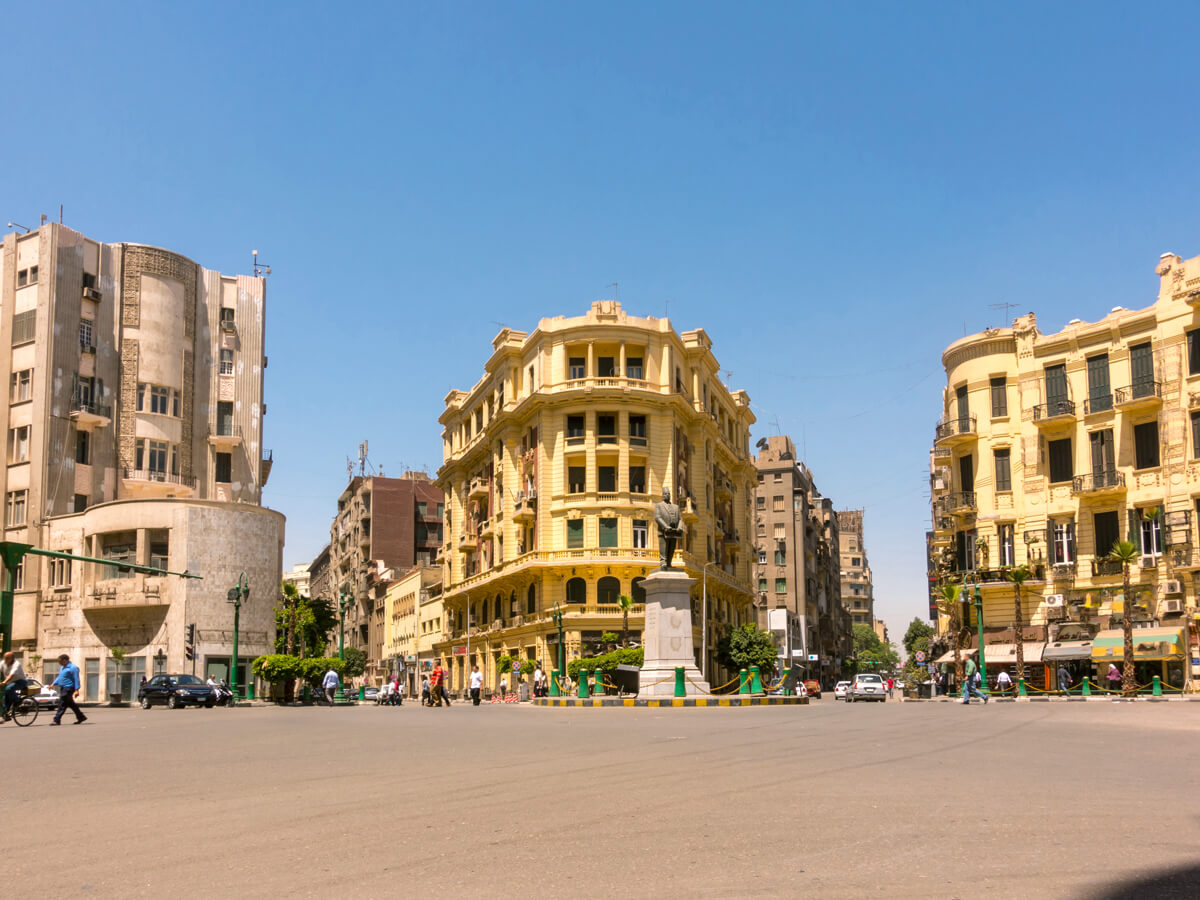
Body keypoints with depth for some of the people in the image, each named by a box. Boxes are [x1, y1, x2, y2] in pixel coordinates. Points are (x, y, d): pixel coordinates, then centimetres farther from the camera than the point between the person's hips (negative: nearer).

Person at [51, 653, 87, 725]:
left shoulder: (73, 668, -13)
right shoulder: (62, 667, 16)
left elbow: (76, 679, -16)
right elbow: (59, 677, 26)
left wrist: (76, 690, -20)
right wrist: (54, 684, 14)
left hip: (68, 688, -10)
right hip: (63, 688, 10)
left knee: (62, 704, -10)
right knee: (71, 704, 13)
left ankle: (57, 720, -8)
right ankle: (81, 717, 20)